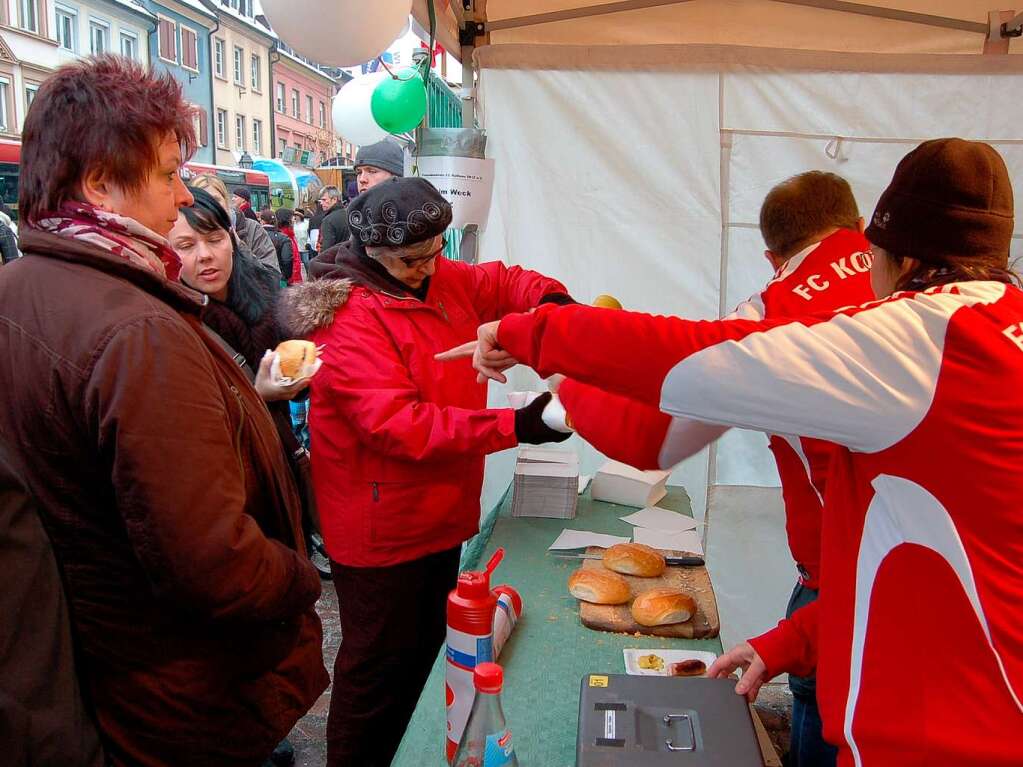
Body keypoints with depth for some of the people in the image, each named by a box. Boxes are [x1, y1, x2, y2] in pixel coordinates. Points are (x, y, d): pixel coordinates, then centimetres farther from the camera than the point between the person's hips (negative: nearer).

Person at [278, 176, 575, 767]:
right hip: (380, 529, -9)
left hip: (438, 513, 9)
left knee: (424, 644, 22)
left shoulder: (442, 279, 3)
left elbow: (501, 283, 16)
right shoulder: (349, 318, -22)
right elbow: (396, 423, -30)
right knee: (380, 663, 7)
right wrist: (512, 426, -33)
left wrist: (548, 298, -9)